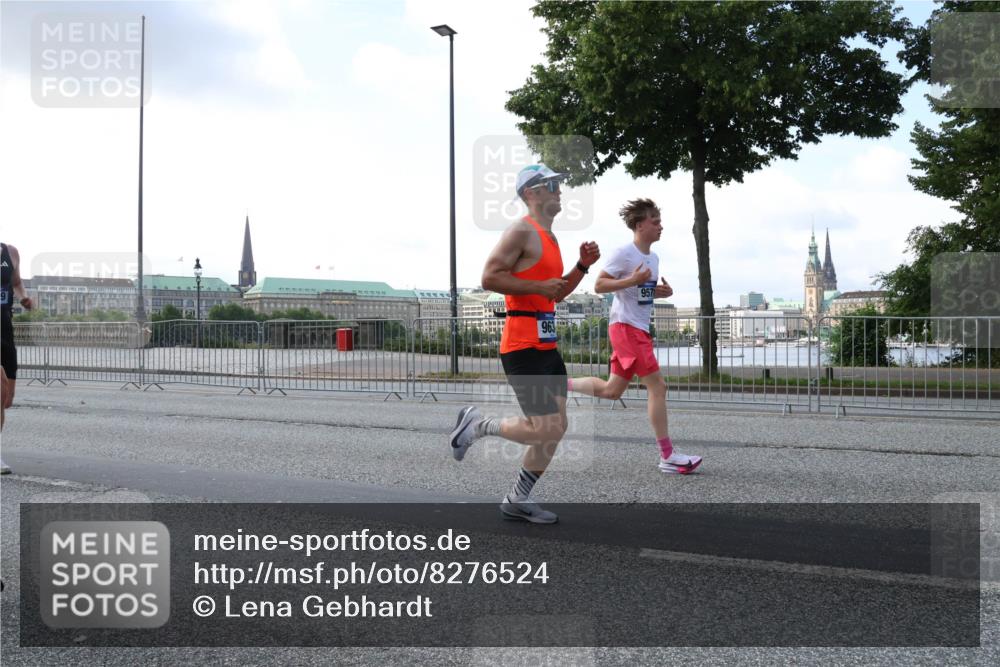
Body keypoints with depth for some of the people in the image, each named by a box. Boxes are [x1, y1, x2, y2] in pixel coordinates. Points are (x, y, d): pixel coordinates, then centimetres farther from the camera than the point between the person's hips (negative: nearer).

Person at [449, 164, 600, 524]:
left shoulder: (549, 237, 20)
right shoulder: (522, 230, -10)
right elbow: (489, 277, -19)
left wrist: (582, 265, 14)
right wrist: (539, 286, -19)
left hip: (547, 345, 10)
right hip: (523, 346, -10)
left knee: (556, 428, 10)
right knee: (546, 430, -11)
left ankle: (516, 501, 22)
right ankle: (477, 423, 9)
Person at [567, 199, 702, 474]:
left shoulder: (653, 257, 15)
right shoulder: (624, 253, -11)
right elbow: (599, 286, -13)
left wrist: (662, 291, 4)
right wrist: (632, 280, -24)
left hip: (639, 329, 9)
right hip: (625, 327, -9)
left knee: (612, 391, 12)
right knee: (657, 386, -10)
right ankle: (668, 456, -4)